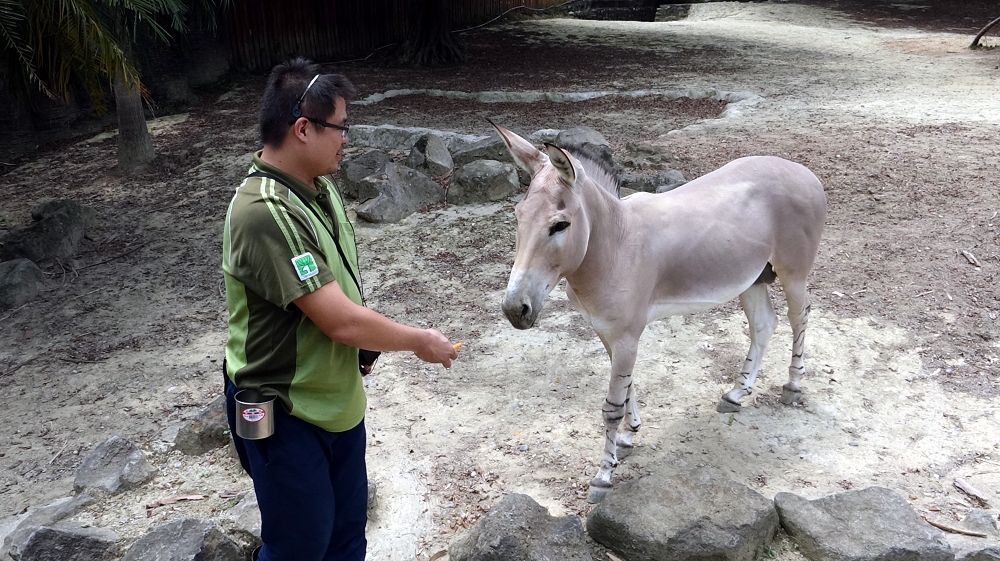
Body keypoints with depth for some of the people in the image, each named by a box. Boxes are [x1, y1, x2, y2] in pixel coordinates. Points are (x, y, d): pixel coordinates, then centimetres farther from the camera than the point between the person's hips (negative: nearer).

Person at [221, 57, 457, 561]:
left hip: (338, 398, 8)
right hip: (285, 415, -8)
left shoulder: (319, 186, 0)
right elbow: (342, 321, -29)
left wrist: (361, 344, 3)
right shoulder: (264, 213, -30)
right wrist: (421, 341, -15)